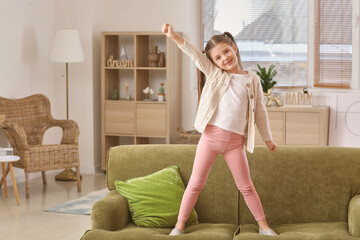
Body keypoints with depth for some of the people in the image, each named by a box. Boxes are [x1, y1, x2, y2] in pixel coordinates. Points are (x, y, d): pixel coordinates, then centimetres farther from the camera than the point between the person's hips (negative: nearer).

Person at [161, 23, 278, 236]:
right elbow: (194, 53, -9)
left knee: (246, 186, 9)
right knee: (196, 183, 4)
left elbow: (260, 111, 14)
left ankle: (264, 226, 22)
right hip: (211, 135, 0)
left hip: (235, 141, 0)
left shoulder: (252, 79, 6)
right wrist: (174, 36, -24)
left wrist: (268, 138, 19)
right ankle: (179, 226, 15)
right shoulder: (214, 73, 5)